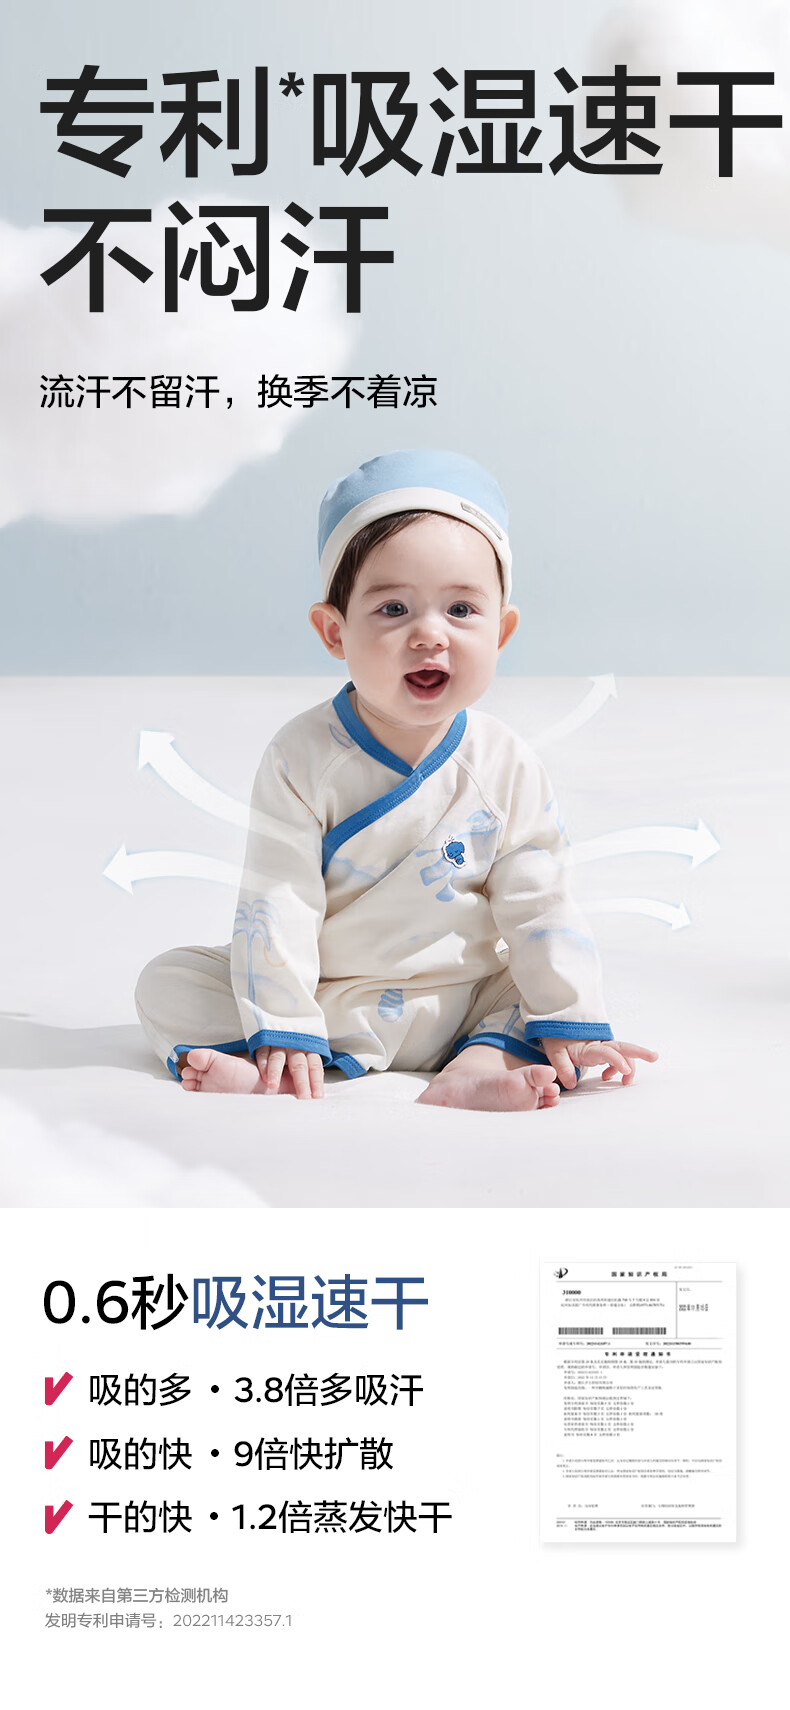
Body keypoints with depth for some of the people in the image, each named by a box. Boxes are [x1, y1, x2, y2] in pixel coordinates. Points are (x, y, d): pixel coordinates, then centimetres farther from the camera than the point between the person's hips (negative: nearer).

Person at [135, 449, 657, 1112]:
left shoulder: (509, 769, -9)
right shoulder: (303, 758, -15)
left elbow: (540, 907, -5)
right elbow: (276, 901, -17)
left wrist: (568, 1025, -11)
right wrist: (281, 1030, -23)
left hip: (461, 1002, 2)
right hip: (321, 999, -1)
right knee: (168, 982, -13)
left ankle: (479, 1065, -29)